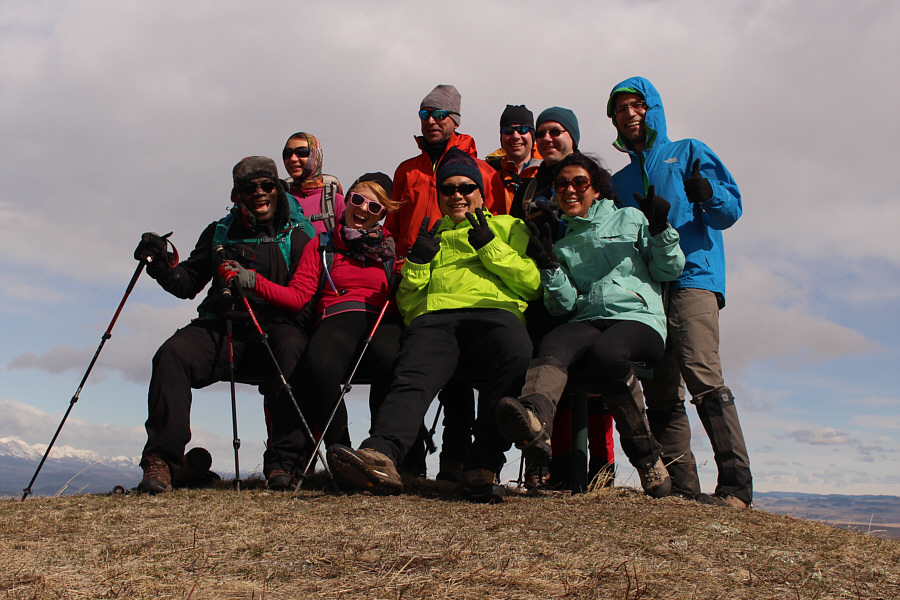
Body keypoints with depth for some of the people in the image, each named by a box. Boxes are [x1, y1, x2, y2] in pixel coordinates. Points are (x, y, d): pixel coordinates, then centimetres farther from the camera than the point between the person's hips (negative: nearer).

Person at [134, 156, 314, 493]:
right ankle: (161, 460, -24)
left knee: (292, 350, -37)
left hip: (276, 326, -2)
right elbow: (188, 284, 18)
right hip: (222, 327, 3)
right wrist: (163, 264, -3)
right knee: (172, 354, -27)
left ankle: (283, 464, -34)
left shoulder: (297, 236, 11)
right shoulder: (219, 233, 20)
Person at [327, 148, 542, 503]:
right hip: (433, 317, 2)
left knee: (516, 357, -39)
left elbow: (533, 284, 14)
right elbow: (406, 303, 27)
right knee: (414, 376, -34)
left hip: (493, 311, -1)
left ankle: (482, 469, -41)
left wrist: (489, 247, 5)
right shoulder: (430, 238, 38)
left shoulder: (508, 227, 32)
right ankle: (379, 456, -57)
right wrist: (417, 261, 12)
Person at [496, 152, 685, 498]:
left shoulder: (630, 220, 19)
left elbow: (669, 270, 12)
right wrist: (549, 265, 1)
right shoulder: (563, 245, 26)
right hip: (588, 320, 3)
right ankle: (533, 420, -63)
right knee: (553, 345, -32)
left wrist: (660, 229, -2)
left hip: (638, 317, -2)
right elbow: (564, 305, 14)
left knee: (605, 353, -36)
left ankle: (646, 455, -22)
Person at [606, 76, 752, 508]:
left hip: (692, 277, -5)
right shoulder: (619, 181, 27)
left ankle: (736, 485, -21)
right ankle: (682, 488, -2)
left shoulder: (689, 153, 16)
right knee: (661, 395, -2)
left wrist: (707, 194, -17)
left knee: (703, 375, -20)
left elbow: (731, 210, 6)